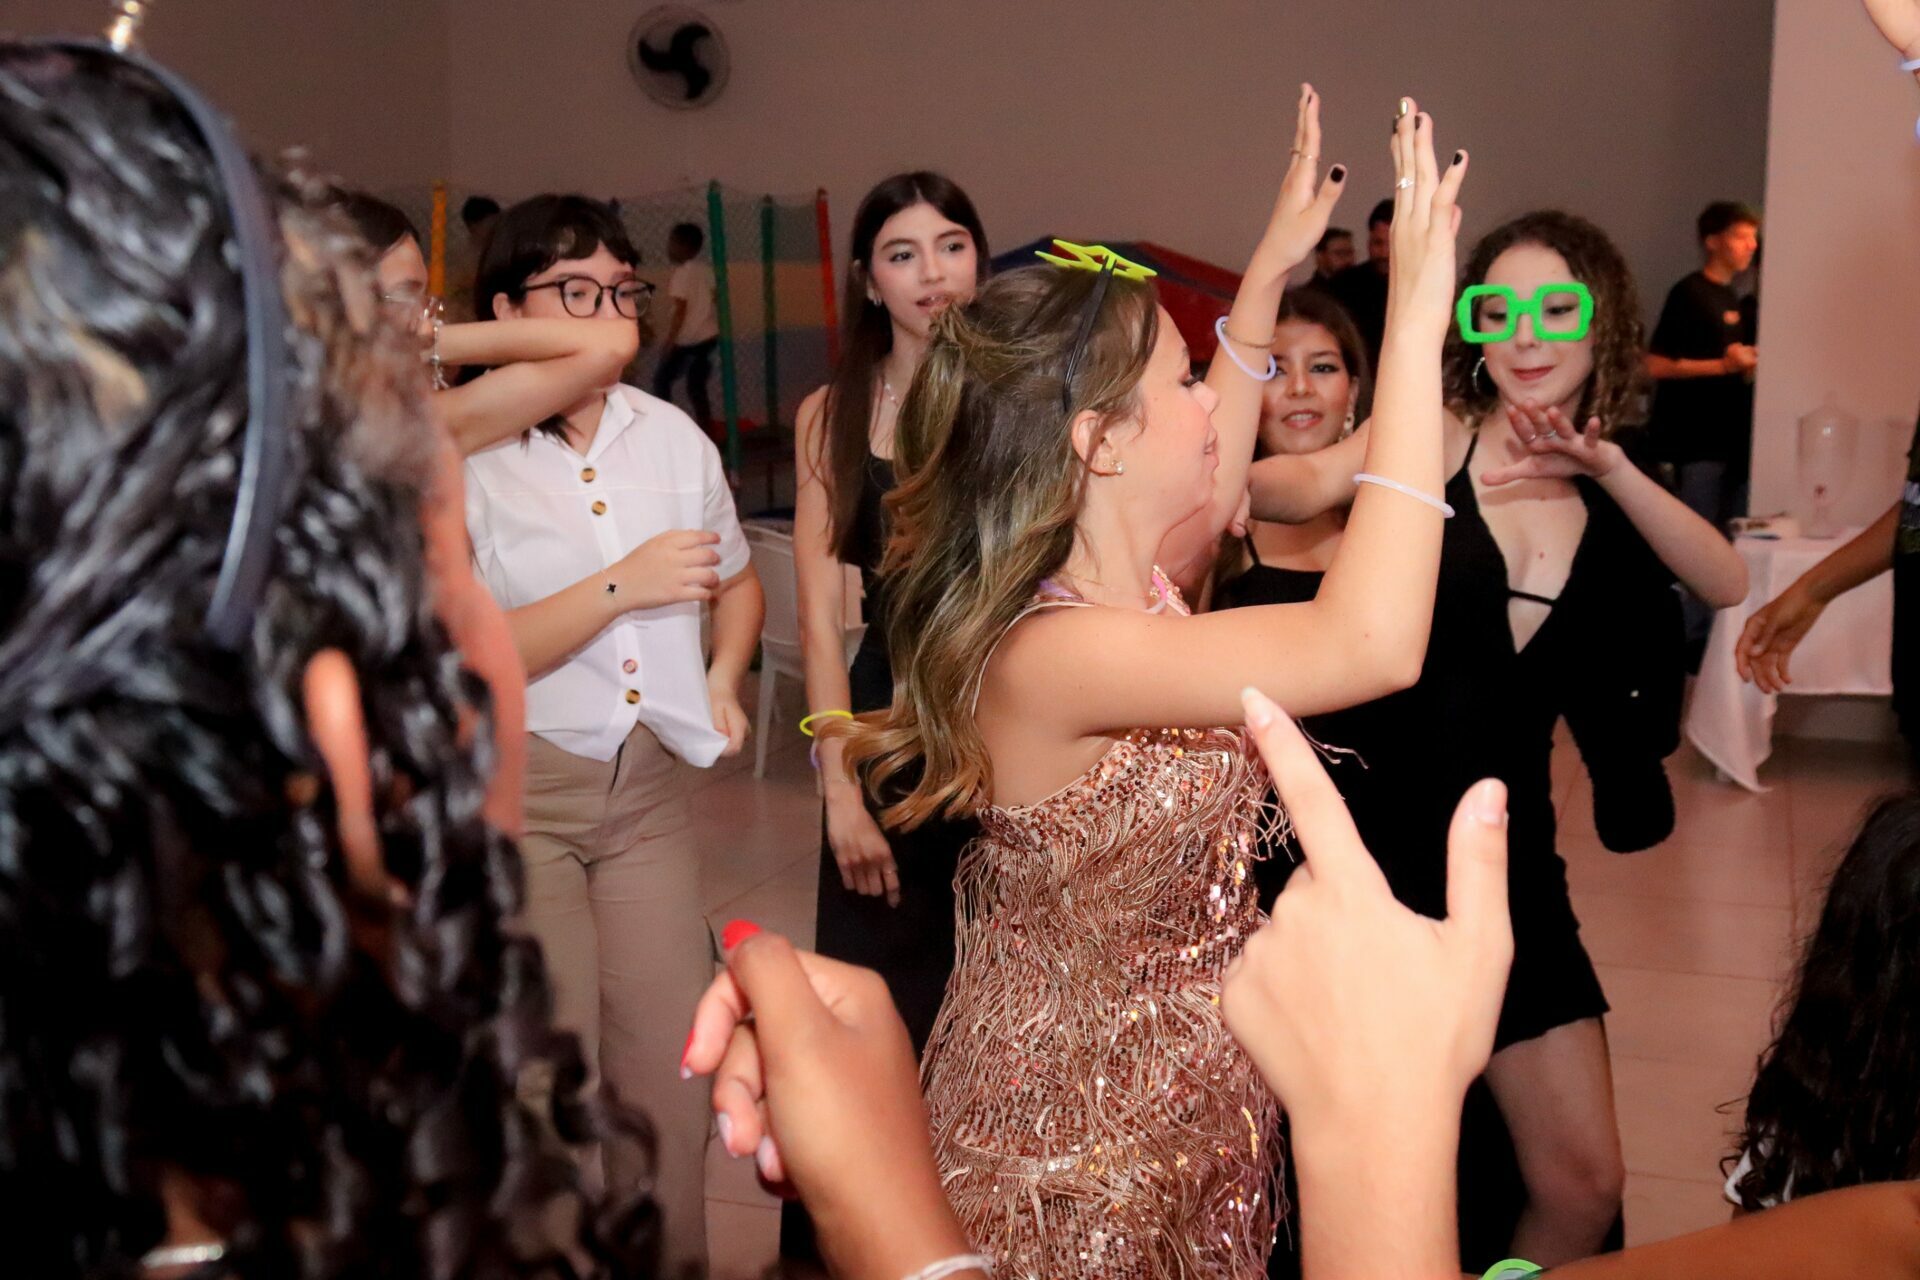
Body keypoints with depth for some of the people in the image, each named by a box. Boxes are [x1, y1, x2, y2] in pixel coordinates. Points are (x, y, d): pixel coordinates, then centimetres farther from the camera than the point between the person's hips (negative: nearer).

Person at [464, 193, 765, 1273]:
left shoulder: (671, 435, 5)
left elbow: (737, 580, 21)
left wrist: (722, 677, 4)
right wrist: (621, 587, -19)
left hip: (652, 781, 4)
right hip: (511, 788, -3)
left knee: (673, 1063, 4)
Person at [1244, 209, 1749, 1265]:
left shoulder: (1609, 493, 10)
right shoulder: (1439, 438, -4)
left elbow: (1727, 585, -7)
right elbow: (1314, 481, -24)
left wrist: (1610, 468, -21)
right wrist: (1232, 483, -47)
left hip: (1505, 850, 4)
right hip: (1368, 825, -4)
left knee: (1583, 1185, 6)